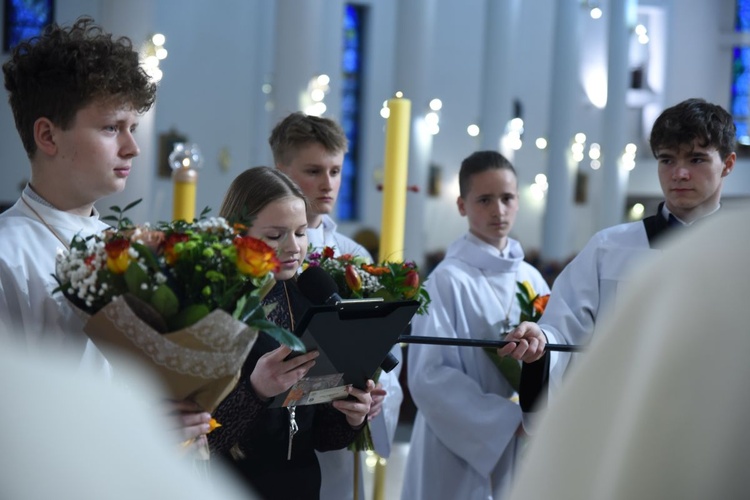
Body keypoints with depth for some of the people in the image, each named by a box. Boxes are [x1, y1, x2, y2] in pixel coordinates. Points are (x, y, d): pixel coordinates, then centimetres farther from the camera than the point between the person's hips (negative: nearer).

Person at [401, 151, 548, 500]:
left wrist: (541, 341, -12)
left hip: (523, 456, 5)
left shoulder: (532, 280, 7)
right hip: (463, 455, -5)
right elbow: (429, 375, -15)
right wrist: (510, 418, -17)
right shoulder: (448, 280, -10)